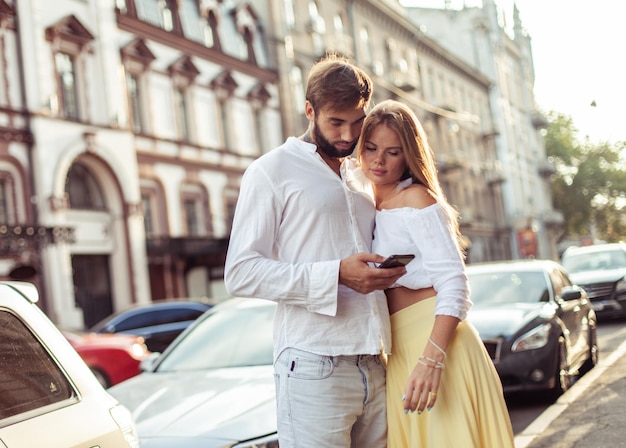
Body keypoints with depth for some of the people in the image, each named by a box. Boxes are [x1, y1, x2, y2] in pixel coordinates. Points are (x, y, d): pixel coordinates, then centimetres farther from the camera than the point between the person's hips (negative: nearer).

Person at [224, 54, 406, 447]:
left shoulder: (361, 178, 21)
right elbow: (241, 273, -9)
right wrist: (336, 275, -18)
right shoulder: (273, 171, 1)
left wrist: (388, 270, 8)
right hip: (315, 367, -6)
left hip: (375, 367, 6)